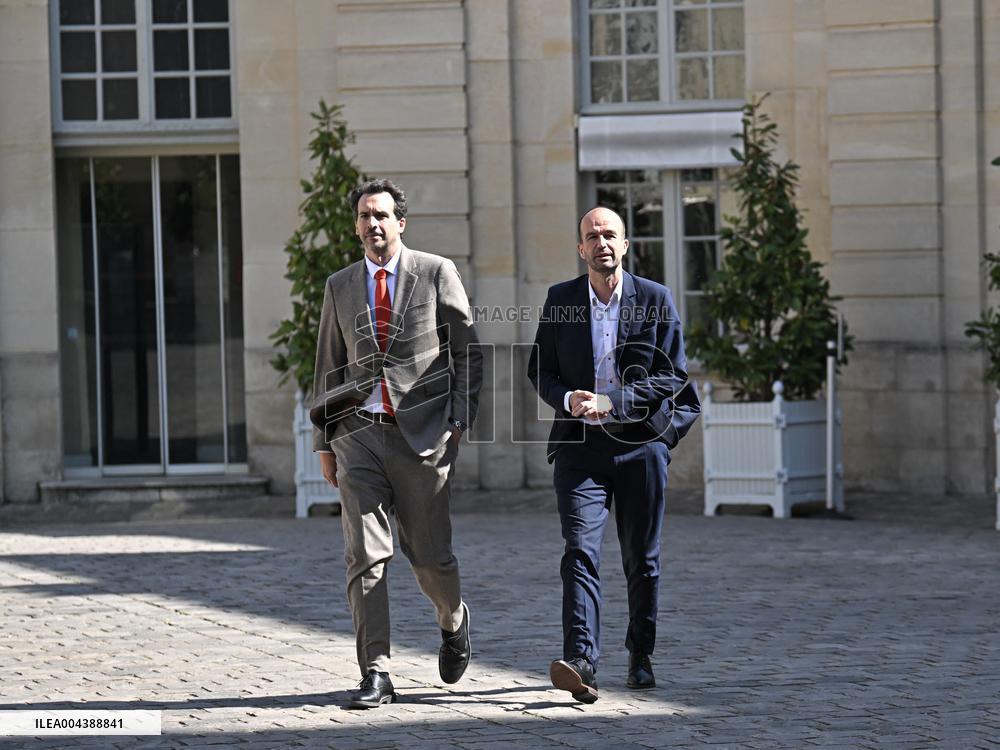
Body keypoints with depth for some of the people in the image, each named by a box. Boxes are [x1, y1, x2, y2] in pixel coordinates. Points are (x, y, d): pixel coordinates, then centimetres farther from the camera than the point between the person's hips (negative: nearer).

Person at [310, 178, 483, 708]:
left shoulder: (436, 273, 3)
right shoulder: (340, 287, 12)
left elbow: (467, 351, 5)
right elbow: (328, 367, 17)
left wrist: (459, 420, -4)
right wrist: (324, 443, 12)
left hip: (422, 432, -2)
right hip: (359, 432, 2)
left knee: (430, 555, 4)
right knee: (365, 557, -7)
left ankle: (453, 623, 35)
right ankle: (375, 675, -7)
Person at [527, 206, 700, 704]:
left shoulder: (655, 300, 1)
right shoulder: (560, 300, 7)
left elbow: (673, 375, -4)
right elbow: (540, 369, 10)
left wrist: (611, 401, -15)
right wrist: (567, 400, -12)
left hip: (640, 442, 0)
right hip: (579, 444, 0)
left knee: (642, 559, 8)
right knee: (580, 551, -15)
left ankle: (640, 657, 25)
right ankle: (581, 662, -25)